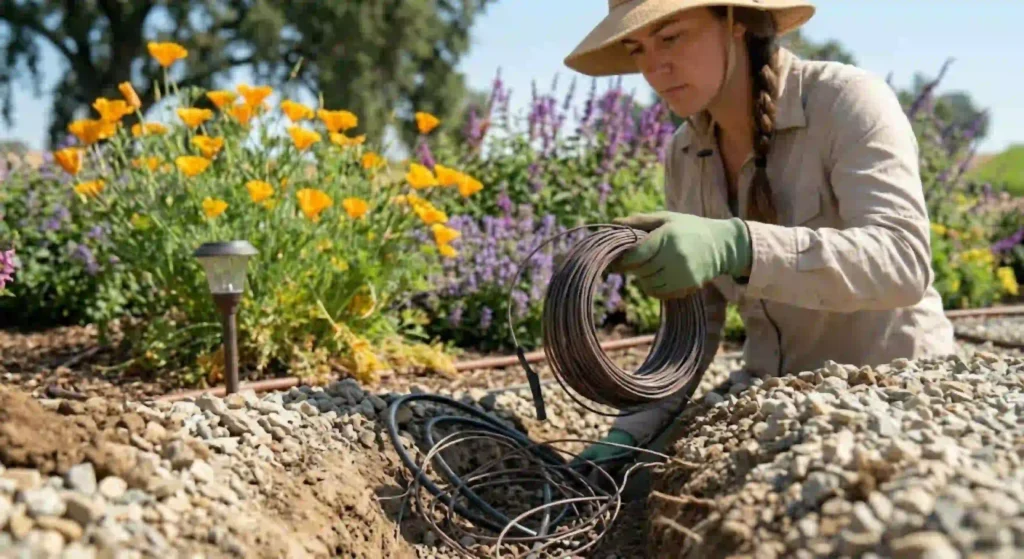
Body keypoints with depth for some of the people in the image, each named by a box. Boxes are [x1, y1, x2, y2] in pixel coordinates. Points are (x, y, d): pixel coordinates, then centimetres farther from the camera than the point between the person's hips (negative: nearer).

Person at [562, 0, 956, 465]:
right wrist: (635, 429, -10)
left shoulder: (847, 102, -17)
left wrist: (736, 246, -42)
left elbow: (903, 261, -29)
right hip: (778, 396, 5)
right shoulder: (683, 156, 0)